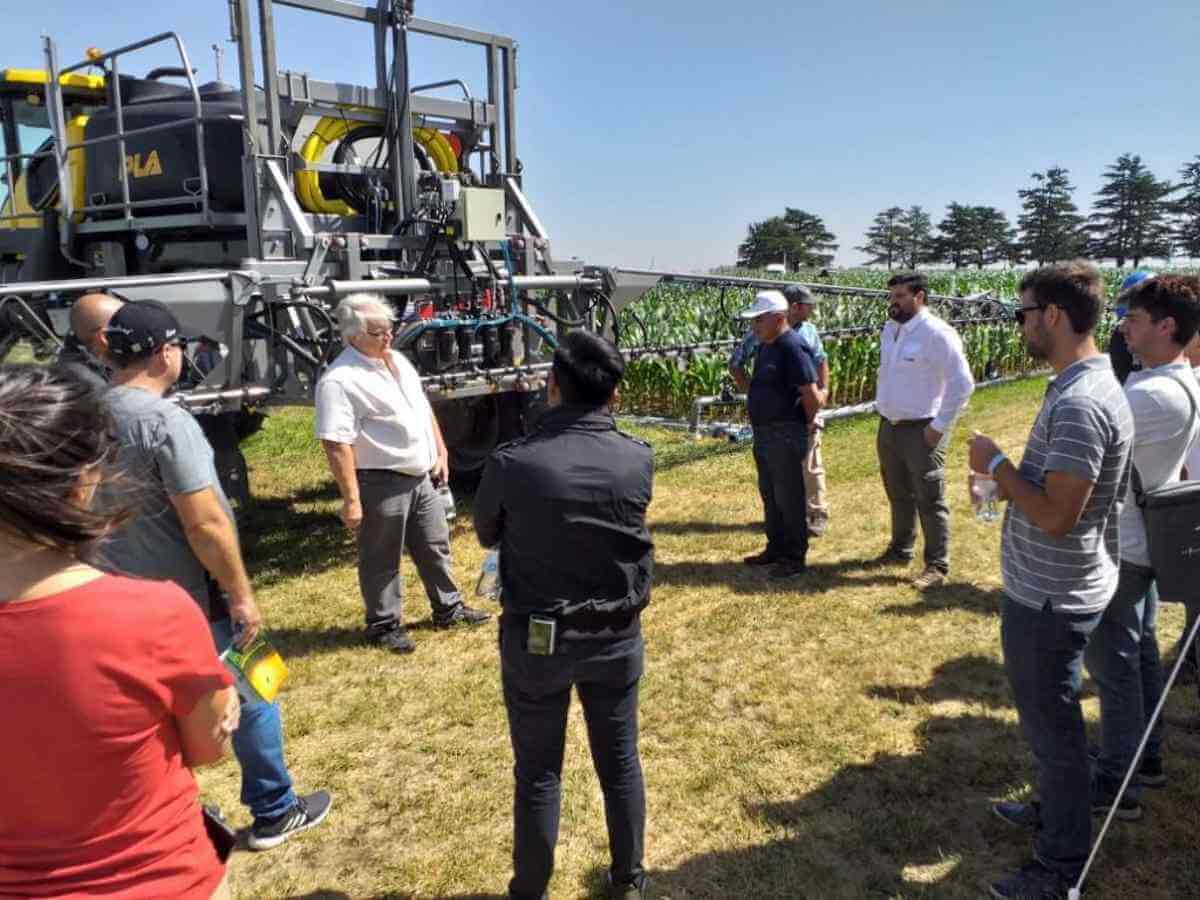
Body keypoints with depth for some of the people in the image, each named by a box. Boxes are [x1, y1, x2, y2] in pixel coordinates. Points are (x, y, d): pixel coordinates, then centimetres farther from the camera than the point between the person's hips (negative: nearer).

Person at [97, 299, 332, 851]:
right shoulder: (165, 420, -23)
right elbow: (205, 524, -25)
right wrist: (240, 593, -15)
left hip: (124, 596, 8)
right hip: (189, 599, -8)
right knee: (249, 701, 10)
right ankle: (274, 813, 24)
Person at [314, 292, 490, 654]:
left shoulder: (398, 361, 10)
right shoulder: (339, 380, -18)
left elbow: (424, 410, 20)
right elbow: (336, 444, -23)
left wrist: (440, 453, 15)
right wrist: (351, 499, -24)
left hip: (421, 476, 8)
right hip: (381, 483, -8)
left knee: (435, 546, 19)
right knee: (382, 559, 7)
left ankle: (448, 608, 35)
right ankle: (384, 624, 24)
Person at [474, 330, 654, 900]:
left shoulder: (511, 463, -19)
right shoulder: (638, 460, -12)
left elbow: (487, 536, 0)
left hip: (535, 640, -2)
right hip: (617, 637, 2)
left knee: (538, 773, 14)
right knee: (620, 761, 19)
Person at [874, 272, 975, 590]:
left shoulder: (937, 333, -17)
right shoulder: (889, 330, 7)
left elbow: (962, 383, -18)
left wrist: (940, 426, -17)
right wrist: (881, 408, 13)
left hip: (921, 430, -7)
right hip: (888, 427, 8)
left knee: (930, 500, 1)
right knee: (898, 495, 20)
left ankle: (937, 566, 10)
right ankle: (900, 549, 35)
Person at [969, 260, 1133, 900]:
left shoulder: (1079, 404, -27)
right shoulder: (1083, 385, 6)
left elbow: (1056, 516, -28)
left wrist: (995, 465, -17)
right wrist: (1008, 480, 5)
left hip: (1050, 597, -10)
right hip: (1051, 588, 10)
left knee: (1052, 726, 6)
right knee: (1048, 717, 26)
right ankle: (1054, 811, 46)